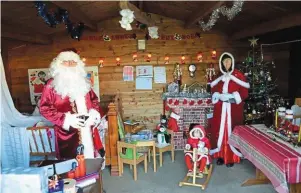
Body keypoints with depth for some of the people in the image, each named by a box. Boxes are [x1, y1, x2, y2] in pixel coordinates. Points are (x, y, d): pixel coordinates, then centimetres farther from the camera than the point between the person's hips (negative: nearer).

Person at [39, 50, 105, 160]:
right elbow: (44, 108, -5)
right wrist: (66, 119, -16)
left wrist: (95, 114, -1)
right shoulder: (52, 85, -1)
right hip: (68, 134, -4)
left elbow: (94, 100, 20)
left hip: (89, 132, 5)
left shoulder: (83, 82, 15)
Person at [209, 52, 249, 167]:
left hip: (234, 109, -3)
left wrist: (231, 96, -17)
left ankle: (232, 157, 10)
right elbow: (213, 90, 13)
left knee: (231, 131, -1)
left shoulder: (238, 75, -3)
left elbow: (244, 93, -4)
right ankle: (221, 155, 17)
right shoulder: (218, 77, 9)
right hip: (220, 109, 3)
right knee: (220, 130, 4)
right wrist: (219, 96, -9)